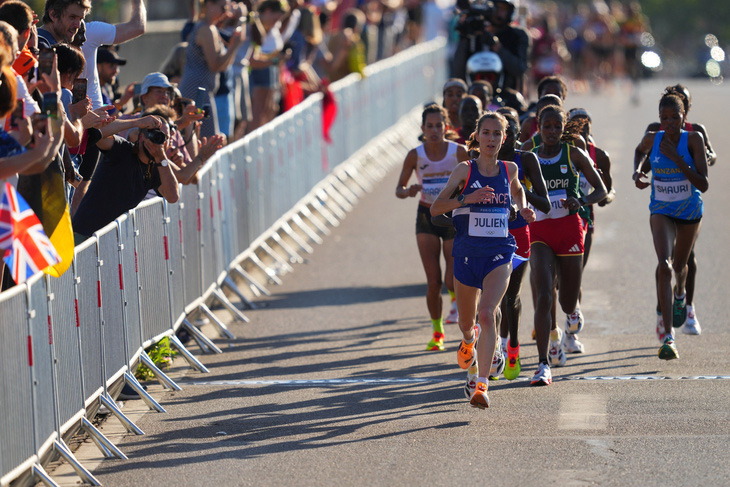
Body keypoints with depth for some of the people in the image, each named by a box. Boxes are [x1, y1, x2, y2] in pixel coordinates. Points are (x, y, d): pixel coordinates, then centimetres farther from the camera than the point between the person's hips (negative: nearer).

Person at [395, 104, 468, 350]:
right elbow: (399, 189, 0)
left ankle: (456, 297, 27)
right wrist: (408, 191, -22)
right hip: (426, 218, 1)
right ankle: (437, 332, 12)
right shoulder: (415, 155, -5)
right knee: (433, 282, -4)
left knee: (451, 281, -9)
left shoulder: (459, 152, -7)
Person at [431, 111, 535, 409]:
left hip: (499, 253, 0)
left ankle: (482, 384, -25)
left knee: (487, 313, -21)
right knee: (466, 321, 15)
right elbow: (435, 208, -6)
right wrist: (467, 198, -21)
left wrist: (523, 209, 10)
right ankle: (469, 339, 55)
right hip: (467, 253, 0)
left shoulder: (509, 169, 6)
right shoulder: (465, 170, -3)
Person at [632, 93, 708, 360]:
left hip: (690, 211, 0)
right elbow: (640, 151, 15)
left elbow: (703, 185, -25)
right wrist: (637, 171, -4)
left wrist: (676, 158, -32)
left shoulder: (693, 139, -20)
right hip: (661, 211, 0)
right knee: (664, 266, -22)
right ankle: (668, 337, -24)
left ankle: (680, 293, 62)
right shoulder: (652, 139, -12)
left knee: (679, 265, 22)